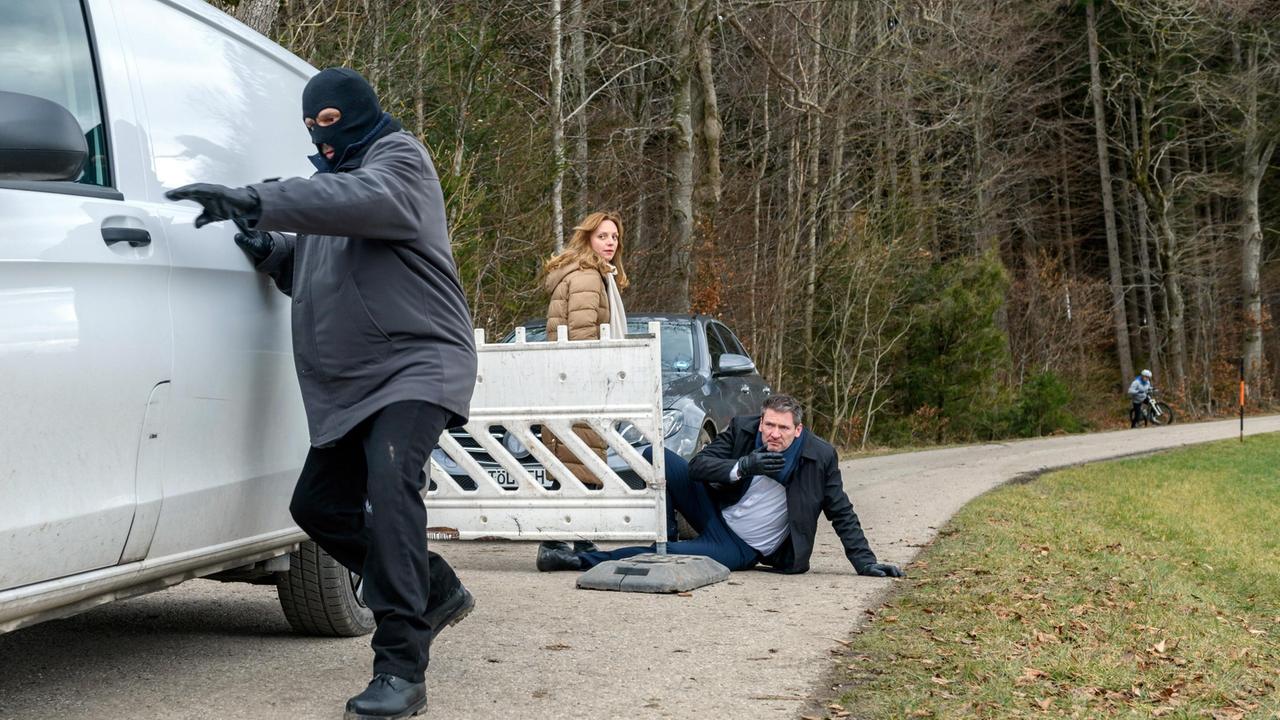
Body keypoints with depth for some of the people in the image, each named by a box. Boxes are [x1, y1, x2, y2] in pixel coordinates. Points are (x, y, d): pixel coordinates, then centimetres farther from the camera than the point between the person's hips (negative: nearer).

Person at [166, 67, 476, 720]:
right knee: (318, 504, 13)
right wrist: (269, 248, 4)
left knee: (389, 489, -28)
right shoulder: (335, 174, 22)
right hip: (350, 381, 10)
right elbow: (308, 270, 27)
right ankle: (436, 592, 28)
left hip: (416, 364, -10)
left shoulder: (398, 159, -4)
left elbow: (364, 199, -29)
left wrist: (253, 200, -37)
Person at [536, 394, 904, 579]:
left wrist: (865, 562, -7)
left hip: (742, 549, -4)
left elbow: (842, 514, -4)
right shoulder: (742, 429, -7)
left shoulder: (820, 456, -12)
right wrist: (744, 466, -28)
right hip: (717, 515, 4)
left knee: (667, 554, -29)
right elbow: (697, 466, -13)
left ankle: (583, 559, -22)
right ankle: (663, 536, -6)